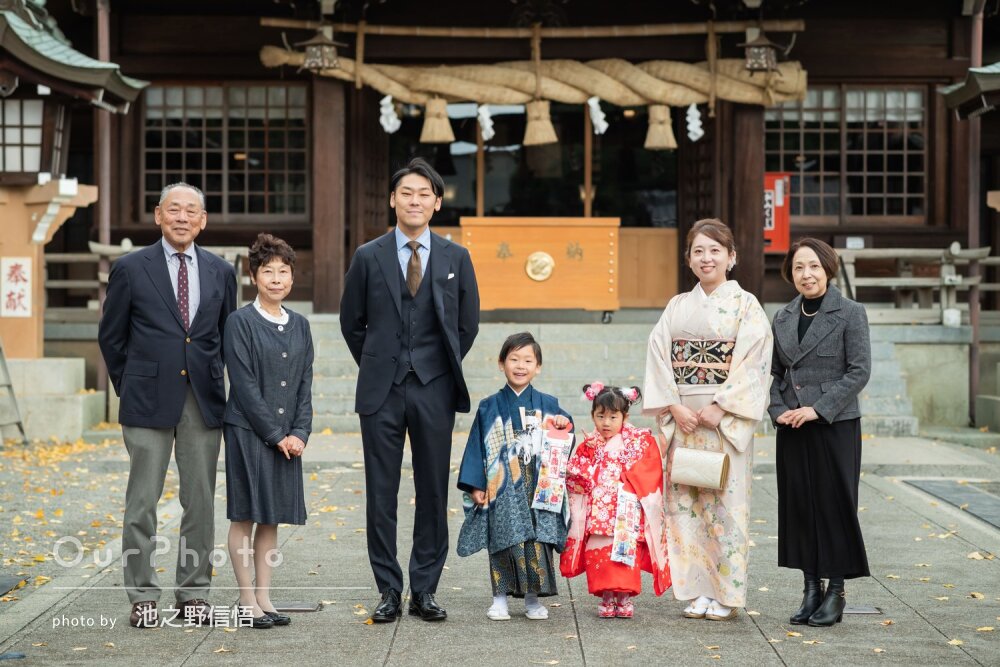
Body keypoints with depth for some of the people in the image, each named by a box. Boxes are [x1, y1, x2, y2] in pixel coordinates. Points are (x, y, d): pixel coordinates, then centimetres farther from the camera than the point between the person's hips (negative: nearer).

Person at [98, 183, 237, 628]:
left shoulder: (220, 273, 9)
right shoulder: (131, 269, 1)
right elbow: (111, 336, 7)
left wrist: (213, 383, 13)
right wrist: (129, 387, 8)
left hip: (203, 401, 3)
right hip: (149, 402, -3)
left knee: (200, 501, 6)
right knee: (142, 501, -1)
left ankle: (193, 593, 14)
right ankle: (142, 597, 6)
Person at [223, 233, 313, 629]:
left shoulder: (300, 326, 10)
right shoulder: (240, 322, -7)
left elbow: (305, 385, 9)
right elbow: (244, 385, -11)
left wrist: (299, 433, -3)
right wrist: (276, 435, -12)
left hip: (287, 437, 5)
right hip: (248, 431, -5)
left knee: (272, 518, 9)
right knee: (244, 516, 0)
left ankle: (264, 597, 15)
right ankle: (247, 602, 5)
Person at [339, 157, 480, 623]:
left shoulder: (456, 259, 5)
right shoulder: (368, 257, 3)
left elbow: (468, 324, 12)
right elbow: (351, 322, 11)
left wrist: (443, 368, 10)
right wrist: (377, 369, 9)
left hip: (434, 391, 1)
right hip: (381, 391, 0)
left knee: (433, 493, 4)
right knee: (381, 494, 2)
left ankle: (425, 589, 13)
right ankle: (389, 591, 11)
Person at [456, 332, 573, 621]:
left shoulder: (548, 406, 7)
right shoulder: (489, 408, 4)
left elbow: (563, 445, 12)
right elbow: (477, 446, 3)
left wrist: (564, 427, -10)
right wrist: (475, 486, -3)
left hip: (538, 489, 1)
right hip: (502, 491, -1)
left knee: (538, 542, 0)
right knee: (503, 540, 1)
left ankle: (533, 599, 12)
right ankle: (500, 599, 11)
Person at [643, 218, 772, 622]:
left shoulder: (745, 305, 0)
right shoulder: (677, 307, 12)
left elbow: (752, 362, -8)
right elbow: (659, 358, 5)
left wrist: (720, 407, -16)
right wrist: (674, 407, -8)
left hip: (726, 419, -4)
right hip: (682, 419, 4)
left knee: (725, 501, -3)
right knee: (685, 502, 3)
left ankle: (725, 595, 5)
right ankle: (697, 591, 11)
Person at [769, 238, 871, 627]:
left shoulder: (850, 314, -5)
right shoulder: (783, 317, 10)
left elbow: (859, 371, -10)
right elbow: (775, 372, 13)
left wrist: (818, 409, -15)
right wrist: (778, 410, -4)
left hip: (835, 424, -5)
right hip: (792, 429, 5)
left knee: (834, 503, -1)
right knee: (798, 504, 6)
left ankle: (836, 592, 8)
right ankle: (811, 589, 15)